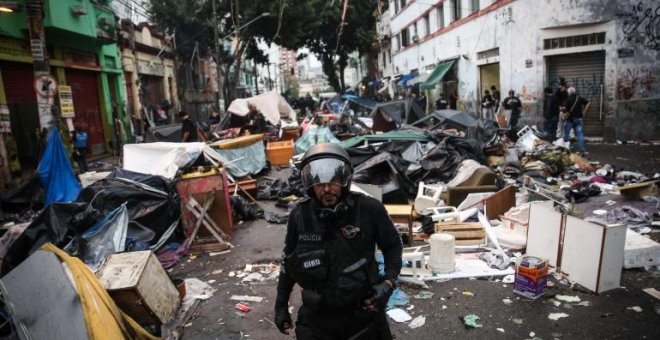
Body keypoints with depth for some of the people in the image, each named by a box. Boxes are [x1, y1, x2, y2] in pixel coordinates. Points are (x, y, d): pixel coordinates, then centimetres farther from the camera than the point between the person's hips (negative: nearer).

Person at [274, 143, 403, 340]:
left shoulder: (369, 210, -16)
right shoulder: (299, 216, -11)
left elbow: (392, 245, 2)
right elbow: (288, 260, 5)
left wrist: (388, 282, -12)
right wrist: (281, 305, 10)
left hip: (363, 315, -1)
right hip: (317, 319, 1)